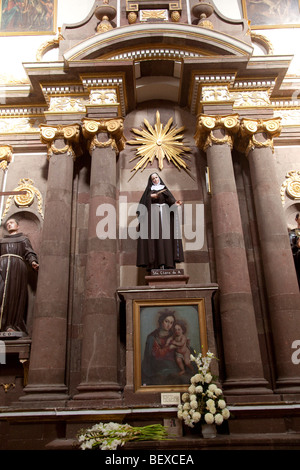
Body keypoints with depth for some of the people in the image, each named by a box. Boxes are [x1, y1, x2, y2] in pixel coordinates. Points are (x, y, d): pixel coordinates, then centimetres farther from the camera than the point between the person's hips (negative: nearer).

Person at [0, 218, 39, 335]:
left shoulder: (23, 239, 23)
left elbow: (29, 253, 8)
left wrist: (33, 262, -12)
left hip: (17, 267, -2)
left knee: (14, 296, -10)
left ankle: (12, 325, -14)